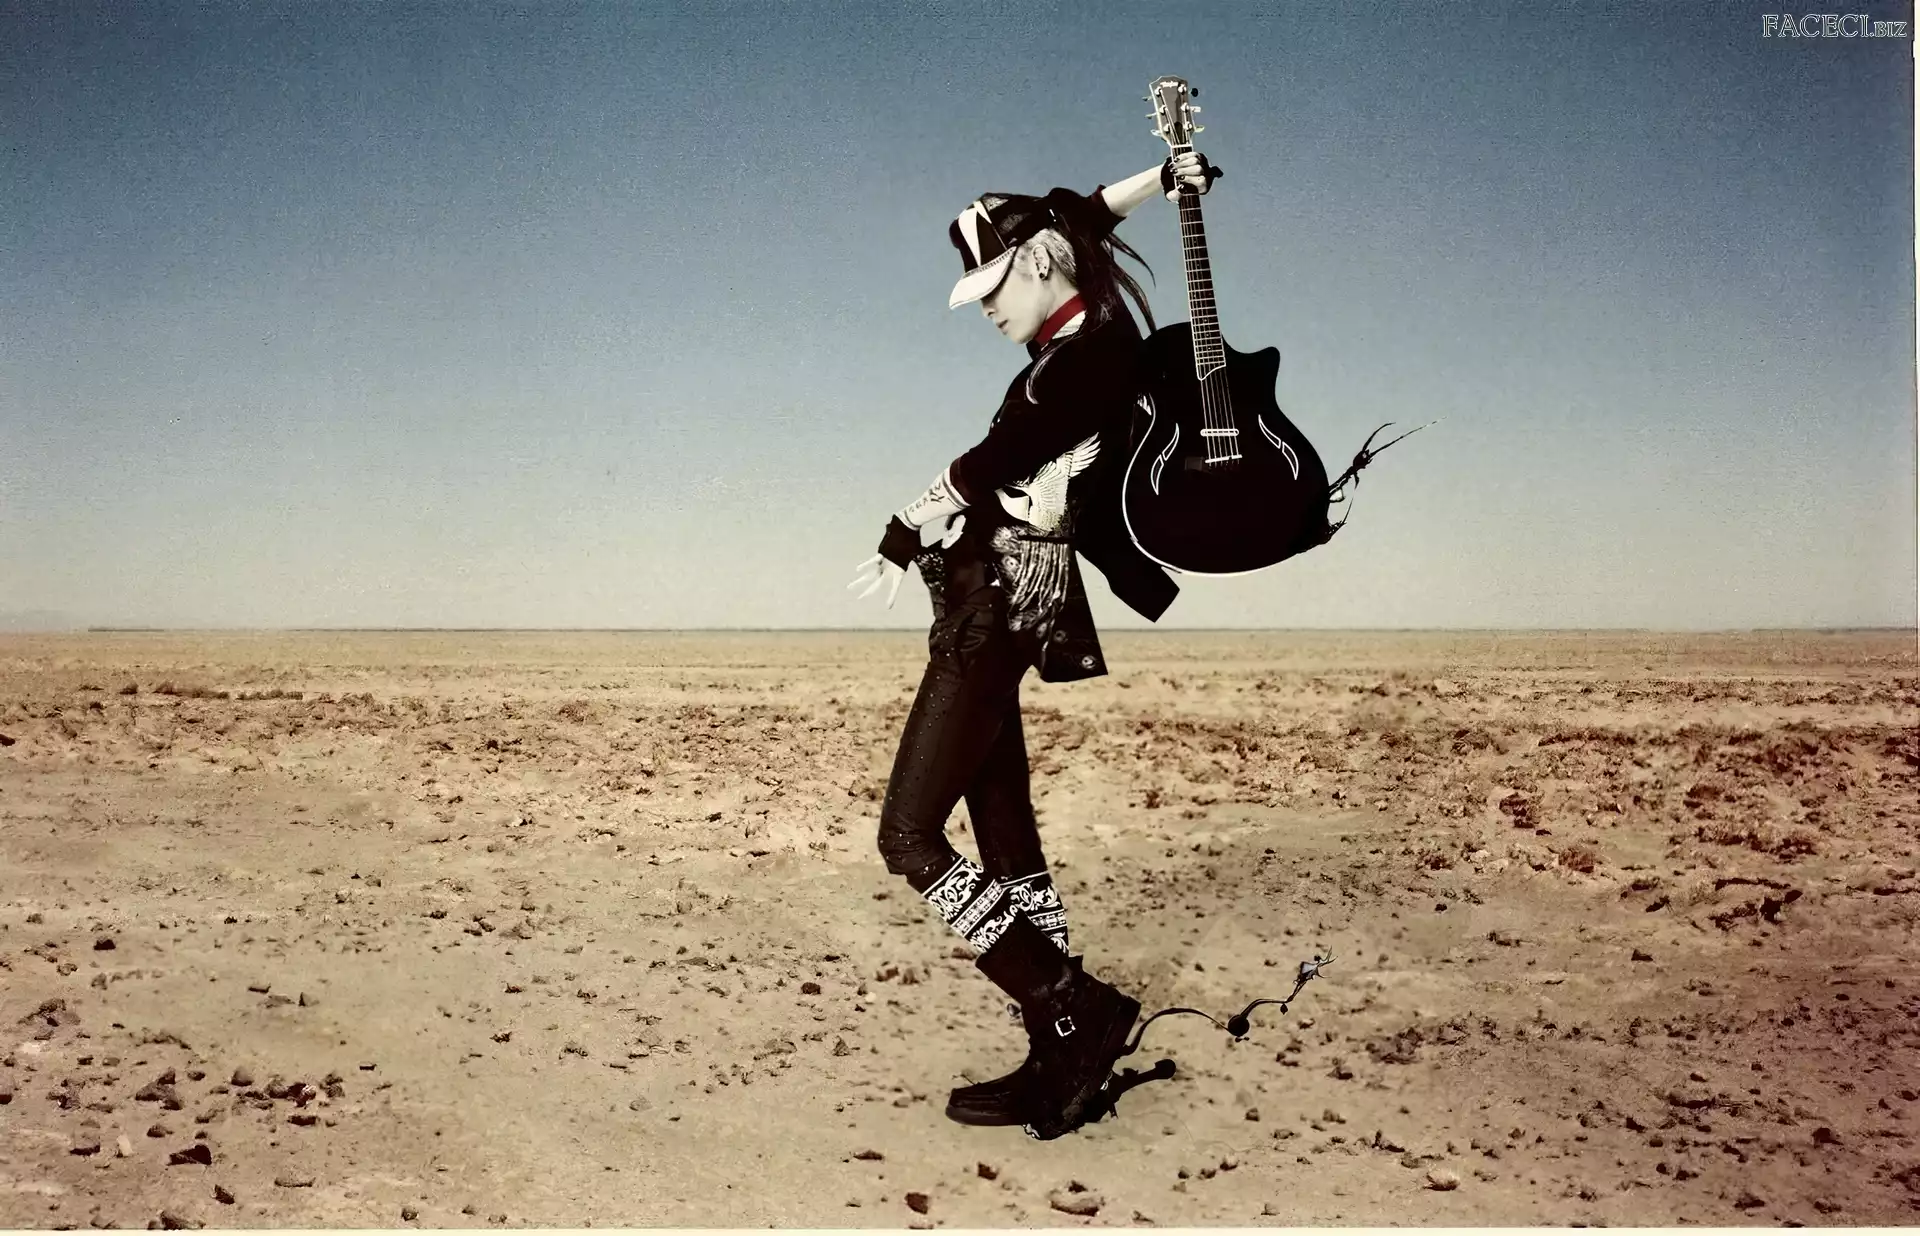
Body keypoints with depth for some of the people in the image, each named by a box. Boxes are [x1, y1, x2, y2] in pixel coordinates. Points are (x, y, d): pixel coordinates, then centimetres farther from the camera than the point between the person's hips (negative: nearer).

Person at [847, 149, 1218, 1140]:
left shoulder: (1088, 358, -14)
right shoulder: (1084, 333, 13)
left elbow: (984, 464, -12)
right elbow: (1068, 222, 31)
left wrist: (901, 542, -1)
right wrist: (1164, 177, 25)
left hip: (999, 600, -10)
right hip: (997, 598, 10)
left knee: (909, 834, -8)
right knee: (1004, 834, 10)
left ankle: (1076, 1011, -5)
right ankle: (1058, 1060, 14)